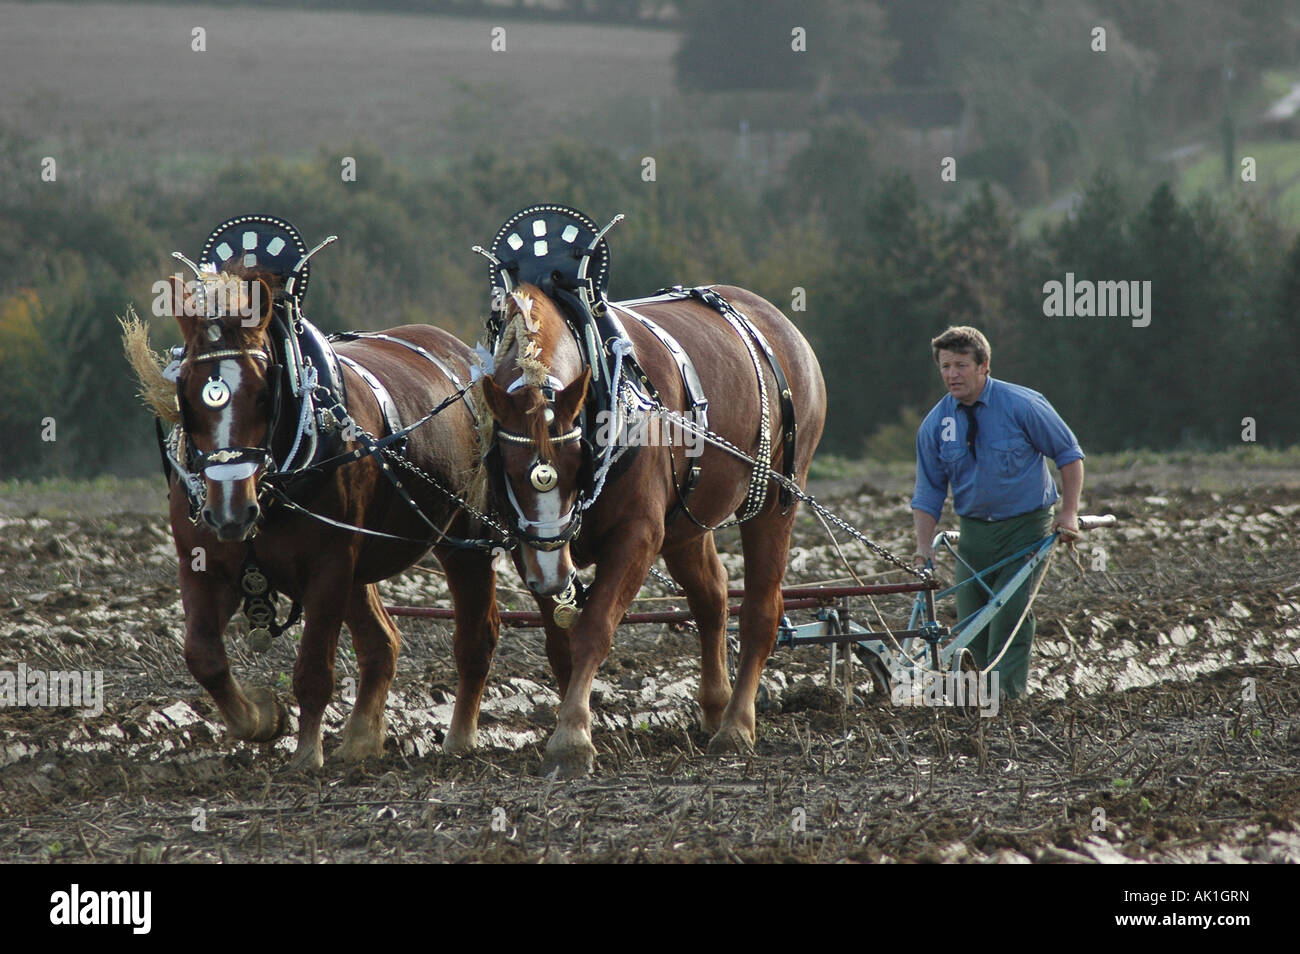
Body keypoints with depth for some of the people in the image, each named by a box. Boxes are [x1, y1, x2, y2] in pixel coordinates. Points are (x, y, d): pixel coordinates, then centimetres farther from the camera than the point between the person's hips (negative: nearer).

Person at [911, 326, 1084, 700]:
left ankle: (1007, 695, -11)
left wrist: (1069, 513, -10)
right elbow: (928, 491, 5)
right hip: (974, 529, 4)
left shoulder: (1021, 405, -10)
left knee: (1010, 612, -15)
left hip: (1025, 527, -4)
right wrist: (924, 546, -8)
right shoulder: (935, 425, -1)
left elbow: (1068, 454, -2)